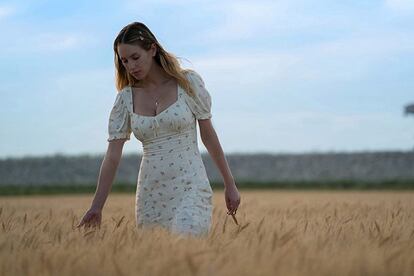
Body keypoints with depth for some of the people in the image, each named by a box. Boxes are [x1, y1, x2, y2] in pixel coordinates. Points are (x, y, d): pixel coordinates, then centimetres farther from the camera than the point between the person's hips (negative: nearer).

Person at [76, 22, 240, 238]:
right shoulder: (126, 98, 6)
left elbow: (208, 135, 5)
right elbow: (113, 155, 3)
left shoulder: (188, 82, -1)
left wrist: (230, 185, 5)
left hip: (190, 188, -3)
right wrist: (96, 207, -2)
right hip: (150, 194, 4)